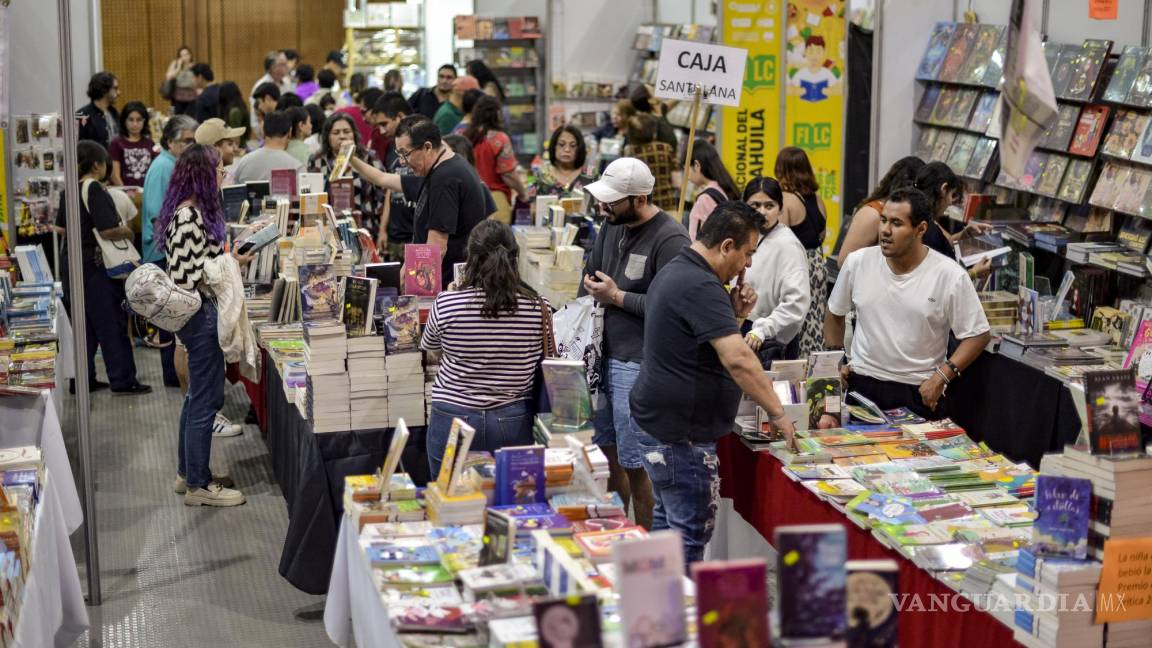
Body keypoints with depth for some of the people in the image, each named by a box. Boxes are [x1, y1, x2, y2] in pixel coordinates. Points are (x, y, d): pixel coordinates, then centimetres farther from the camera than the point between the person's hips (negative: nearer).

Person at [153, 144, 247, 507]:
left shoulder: (194, 211, 9)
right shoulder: (189, 218, -21)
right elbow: (184, 277, -24)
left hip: (202, 313, 11)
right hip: (199, 313, -11)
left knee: (199, 395, 19)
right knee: (206, 399, -2)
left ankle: (188, 473, 30)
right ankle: (198, 486, 7)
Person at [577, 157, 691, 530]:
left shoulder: (670, 240, -17)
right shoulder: (613, 224, 10)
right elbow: (590, 272, 26)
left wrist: (617, 297, -14)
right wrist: (593, 291, 6)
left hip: (639, 364, -9)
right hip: (605, 356, 9)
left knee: (636, 464, -3)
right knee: (605, 450, 18)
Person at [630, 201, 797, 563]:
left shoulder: (674, 272, 12)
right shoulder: (701, 286, -21)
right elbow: (738, 359, -28)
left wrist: (733, 313, 6)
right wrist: (778, 414, -23)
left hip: (655, 421, 11)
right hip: (680, 434, -11)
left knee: (668, 522, 19)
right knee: (691, 533, -4)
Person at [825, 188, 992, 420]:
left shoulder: (950, 276, -9)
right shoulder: (858, 262, 0)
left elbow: (977, 335, -5)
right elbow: (835, 314, 16)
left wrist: (940, 378, -13)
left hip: (919, 392, -2)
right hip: (861, 383, 2)